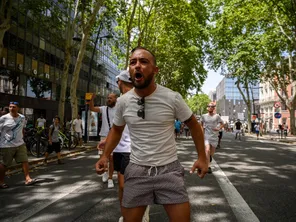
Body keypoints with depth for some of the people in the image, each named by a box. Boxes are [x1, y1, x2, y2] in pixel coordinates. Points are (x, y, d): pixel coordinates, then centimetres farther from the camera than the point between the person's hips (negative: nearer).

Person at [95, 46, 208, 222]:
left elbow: (194, 125, 4)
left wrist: (202, 157, 0)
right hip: (137, 170, 2)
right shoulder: (123, 101, -2)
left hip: (169, 169, -2)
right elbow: (116, 129, 15)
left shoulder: (173, 98, -10)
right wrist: (105, 156, 2)